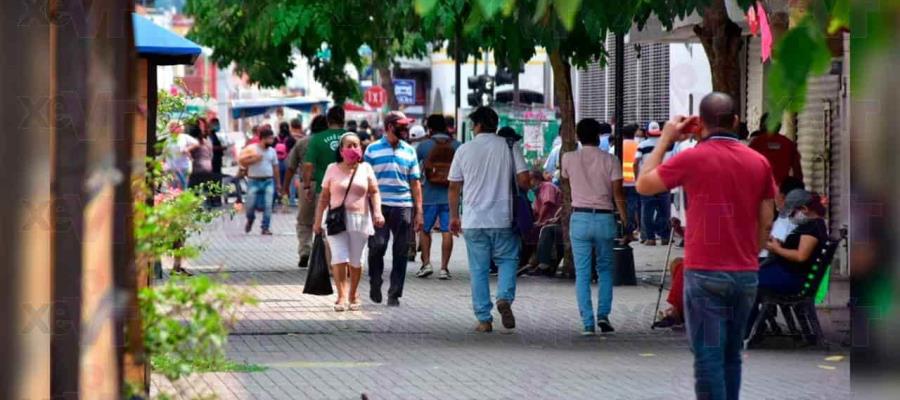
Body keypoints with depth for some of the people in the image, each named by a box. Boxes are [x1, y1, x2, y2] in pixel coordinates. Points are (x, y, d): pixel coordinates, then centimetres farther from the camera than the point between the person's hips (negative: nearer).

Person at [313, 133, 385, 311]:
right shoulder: (333, 169, 5)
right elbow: (324, 196, 7)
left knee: (356, 261, 7)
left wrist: (377, 212, -11)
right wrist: (318, 220, 4)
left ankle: (353, 294, 23)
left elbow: (374, 192, 5)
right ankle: (342, 297, -9)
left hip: (360, 219, 1)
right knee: (339, 259, -12)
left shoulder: (365, 168, 7)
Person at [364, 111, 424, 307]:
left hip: (403, 207, 2)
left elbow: (415, 183, 13)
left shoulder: (409, 152, 12)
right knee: (377, 246, -10)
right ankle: (375, 284, 13)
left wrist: (419, 211, 7)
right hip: (379, 207, -2)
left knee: (400, 253, 1)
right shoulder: (373, 150, 5)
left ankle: (394, 294, 8)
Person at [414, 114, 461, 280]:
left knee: (425, 229, 14)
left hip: (429, 196, -1)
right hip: (450, 196, 1)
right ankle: (444, 268, -1)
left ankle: (426, 263, 5)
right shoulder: (457, 146, 1)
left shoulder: (424, 145, -2)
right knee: (447, 231, 2)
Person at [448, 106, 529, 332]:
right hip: (502, 219, 0)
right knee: (508, 260, 14)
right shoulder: (509, 147, 0)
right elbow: (524, 180, -6)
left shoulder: (464, 150, 1)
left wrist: (454, 216, 14)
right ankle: (505, 298, -12)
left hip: (473, 221, 0)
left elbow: (454, 187, 4)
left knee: (478, 270, 6)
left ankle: (484, 320, 5)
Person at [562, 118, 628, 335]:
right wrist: (626, 222, -1)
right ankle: (603, 315, 3)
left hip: (580, 218, 0)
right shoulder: (610, 160, -3)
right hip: (604, 218, 0)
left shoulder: (569, 159, 1)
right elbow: (618, 193, -6)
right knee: (605, 270, 16)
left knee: (582, 274, 3)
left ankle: (587, 323, -2)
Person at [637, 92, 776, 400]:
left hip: (705, 274, -5)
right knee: (731, 356, 14)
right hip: (746, 275, 5)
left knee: (709, 357, -4)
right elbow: (766, 222, 8)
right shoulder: (759, 162, 5)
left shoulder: (693, 158, -9)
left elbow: (643, 185, 3)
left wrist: (665, 139, 10)